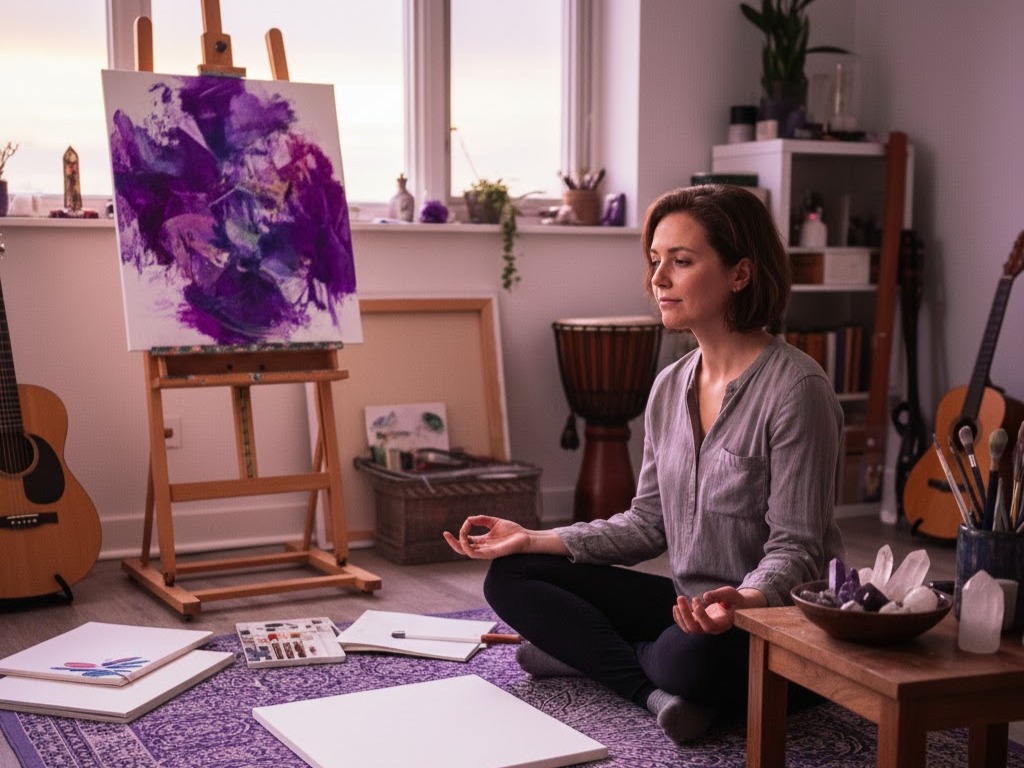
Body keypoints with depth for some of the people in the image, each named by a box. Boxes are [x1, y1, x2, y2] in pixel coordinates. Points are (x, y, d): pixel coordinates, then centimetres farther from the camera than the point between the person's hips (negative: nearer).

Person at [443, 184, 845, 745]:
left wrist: (744, 602, -38)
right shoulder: (669, 387, 6)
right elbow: (648, 524, 10)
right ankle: (655, 692, -15)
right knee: (511, 578, 0)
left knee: (690, 657, -41)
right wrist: (532, 540, 3)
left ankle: (593, 654, -7)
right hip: (690, 607, 8)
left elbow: (795, 548, -18)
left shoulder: (795, 388, -18)